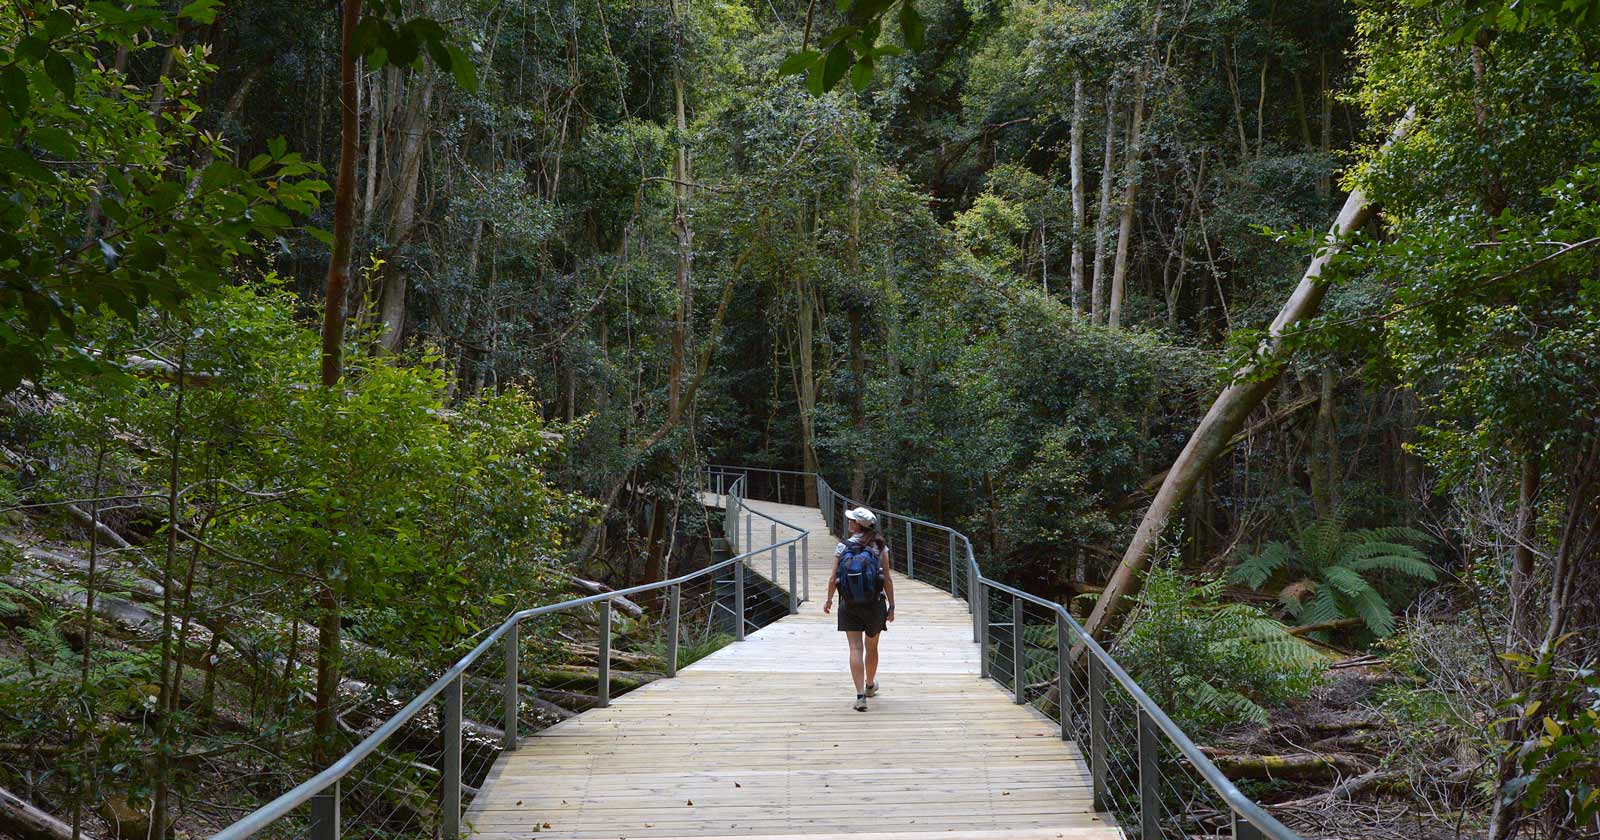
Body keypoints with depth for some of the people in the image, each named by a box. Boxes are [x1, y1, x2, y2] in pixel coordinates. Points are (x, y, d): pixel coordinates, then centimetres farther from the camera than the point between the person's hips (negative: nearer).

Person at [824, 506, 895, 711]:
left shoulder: (842, 548, -7)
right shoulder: (880, 547, -5)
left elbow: (833, 580, -6)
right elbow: (887, 580, -6)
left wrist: (829, 601, 10)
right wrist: (891, 606, 2)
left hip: (849, 606, -1)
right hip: (874, 604, 1)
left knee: (856, 648, -2)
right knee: (871, 647, 19)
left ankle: (860, 695, -12)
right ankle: (870, 685, 41)